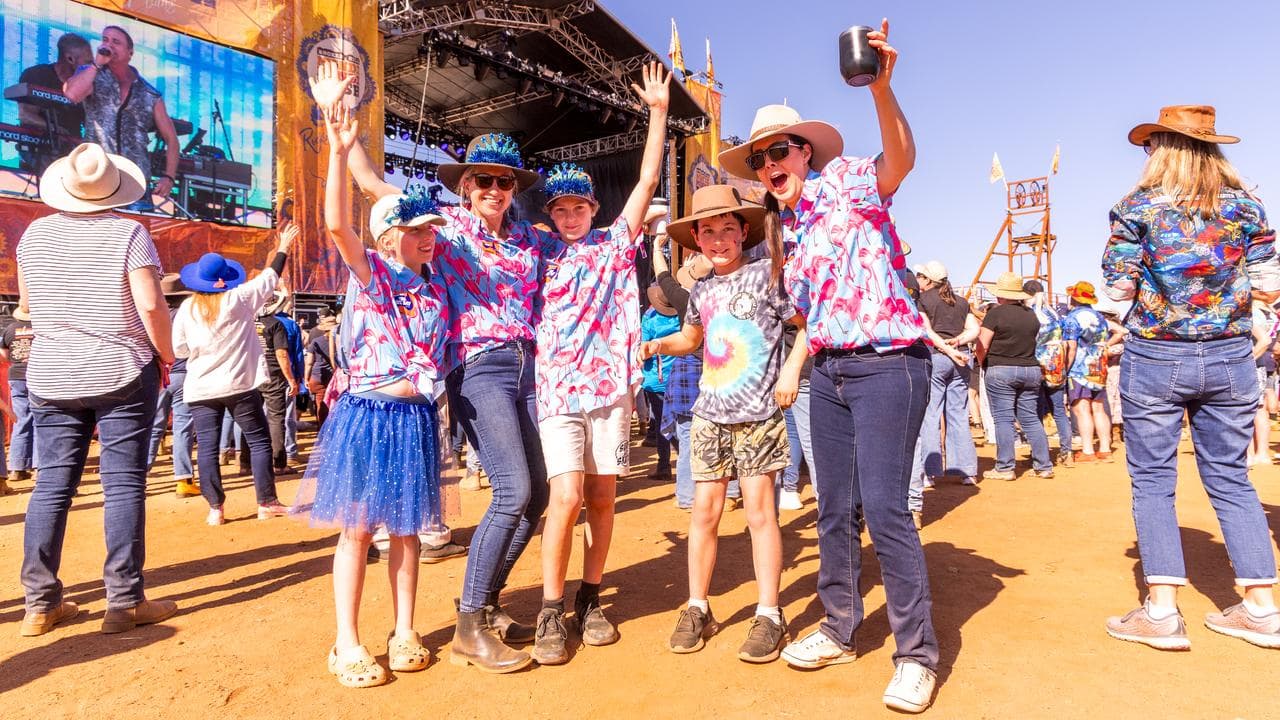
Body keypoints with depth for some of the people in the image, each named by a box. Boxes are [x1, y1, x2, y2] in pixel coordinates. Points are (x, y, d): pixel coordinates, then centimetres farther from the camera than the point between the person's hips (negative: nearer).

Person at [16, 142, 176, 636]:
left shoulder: (35, 233, 6)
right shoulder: (128, 233, -8)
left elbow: (27, 303, 17)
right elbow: (151, 306, -15)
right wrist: (165, 356, -3)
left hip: (50, 376, 5)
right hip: (123, 374, -4)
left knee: (52, 483, 10)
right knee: (123, 483, -1)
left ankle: (41, 603, 16)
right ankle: (125, 602, 4)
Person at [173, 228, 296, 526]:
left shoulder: (187, 308, 0)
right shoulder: (238, 299, -7)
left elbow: (179, 349, 5)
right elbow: (270, 277, 5)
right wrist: (283, 247, 15)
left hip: (201, 388, 2)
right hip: (240, 384, -2)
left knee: (207, 447, 6)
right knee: (259, 440, 6)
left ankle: (215, 508, 7)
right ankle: (267, 503, 7)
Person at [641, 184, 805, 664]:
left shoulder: (767, 275, -3)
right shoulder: (701, 290, 11)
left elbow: (808, 325, 0)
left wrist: (792, 369, -11)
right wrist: (658, 344, 10)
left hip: (758, 413, -4)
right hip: (710, 413, 4)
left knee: (760, 511, 0)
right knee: (705, 509, 6)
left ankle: (768, 615, 13)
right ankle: (697, 608, 19)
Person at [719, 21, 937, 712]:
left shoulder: (845, 182, -3)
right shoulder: (787, 229, 16)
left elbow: (900, 159, -25)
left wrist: (881, 89, -40)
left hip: (886, 364, -7)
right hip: (828, 371, 7)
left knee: (884, 505, -12)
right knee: (834, 509, 11)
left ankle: (916, 654, 5)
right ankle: (839, 630, 26)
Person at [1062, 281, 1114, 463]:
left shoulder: (1072, 318, -9)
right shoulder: (1100, 317, 14)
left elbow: (1071, 348, -15)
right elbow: (1106, 343, 17)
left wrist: (1065, 371, -12)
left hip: (1079, 370, -7)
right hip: (1099, 371, 7)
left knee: (1082, 409, -8)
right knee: (1098, 409, 11)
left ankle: (1087, 452, -11)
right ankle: (1105, 450, 11)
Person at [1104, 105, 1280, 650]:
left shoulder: (1138, 208, -5)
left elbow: (1119, 288, -8)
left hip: (1156, 358, -3)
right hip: (1230, 358, 4)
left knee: (1152, 480, 2)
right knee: (1231, 479, 13)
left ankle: (1161, 612, 2)